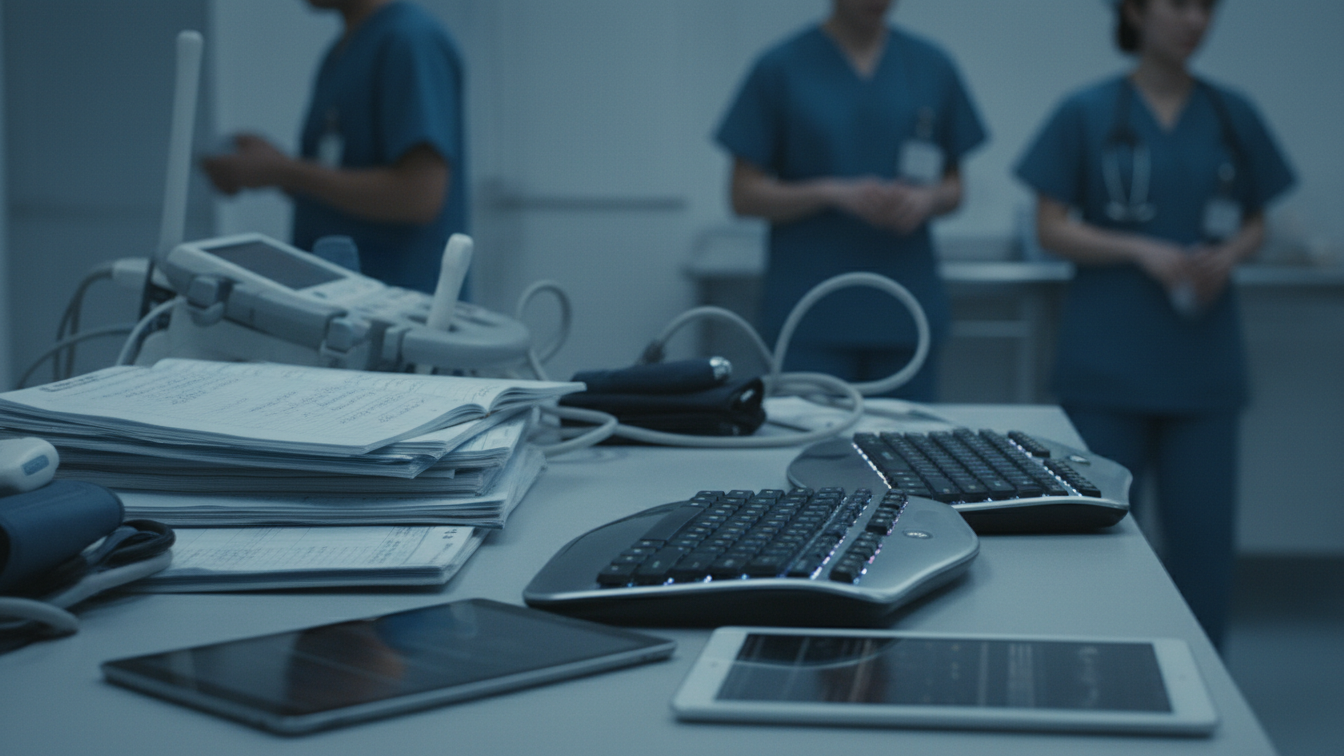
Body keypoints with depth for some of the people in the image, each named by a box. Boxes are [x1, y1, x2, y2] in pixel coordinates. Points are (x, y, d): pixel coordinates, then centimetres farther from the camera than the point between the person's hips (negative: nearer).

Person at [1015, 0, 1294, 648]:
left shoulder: (1232, 116, 8)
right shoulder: (1086, 114, 0)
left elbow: (1254, 226, 14)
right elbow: (1050, 229, -2)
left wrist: (1229, 256, -8)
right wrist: (1141, 250, -15)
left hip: (1202, 359, 2)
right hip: (1108, 363, -2)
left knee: (1204, 534, 3)